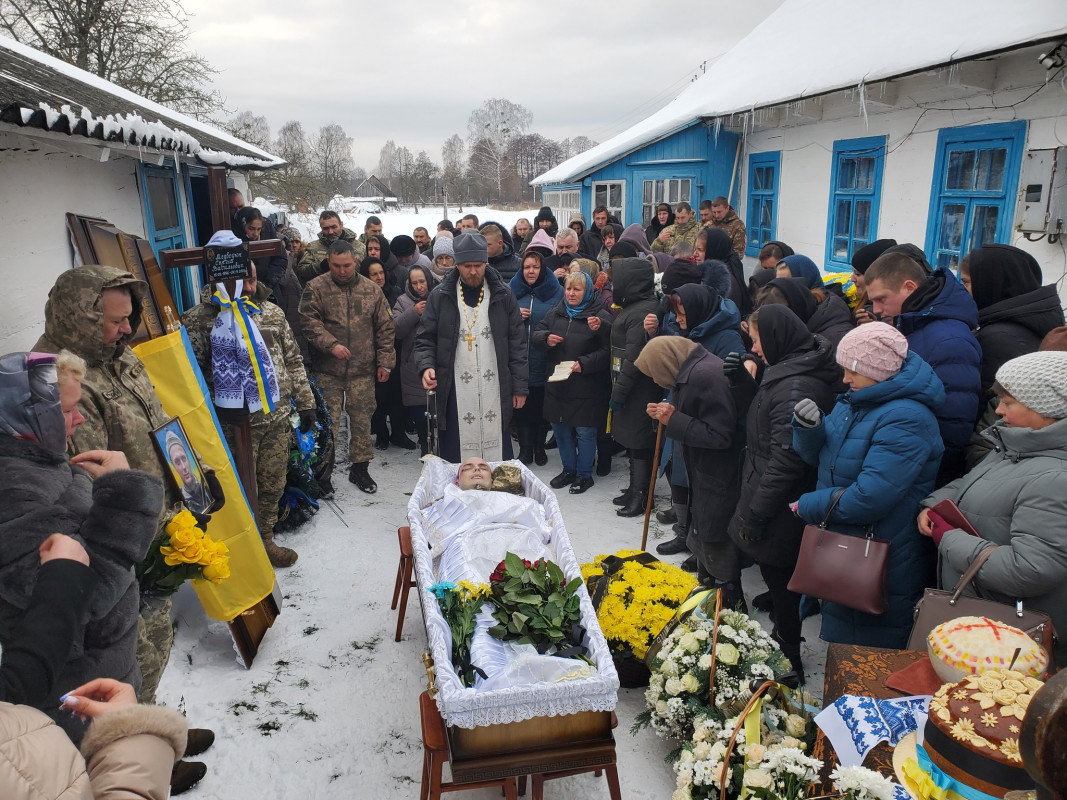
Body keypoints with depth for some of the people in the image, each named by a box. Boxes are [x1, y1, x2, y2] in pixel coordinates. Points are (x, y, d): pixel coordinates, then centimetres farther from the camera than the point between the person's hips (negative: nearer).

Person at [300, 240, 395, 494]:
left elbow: (384, 328, 9)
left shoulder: (371, 290, 7)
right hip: (327, 370, -2)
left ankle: (360, 468, 23)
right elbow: (309, 322, -7)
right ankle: (323, 472, 13)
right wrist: (331, 344, -19)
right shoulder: (316, 288, 0)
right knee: (328, 422, 1)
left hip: (362, 370, 2)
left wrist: (385, 361, 4)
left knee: (362, 420, 8)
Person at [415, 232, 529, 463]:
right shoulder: (440, 296, 4)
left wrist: (520, 386, 2)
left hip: (495, 391, 0)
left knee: (498, 457, 7)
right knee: (454, 458, 5)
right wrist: (426, 366, -13)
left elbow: (517, 344, 5)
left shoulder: (503, 296, 4)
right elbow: (425, 339, 7)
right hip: (455, 393, 0)